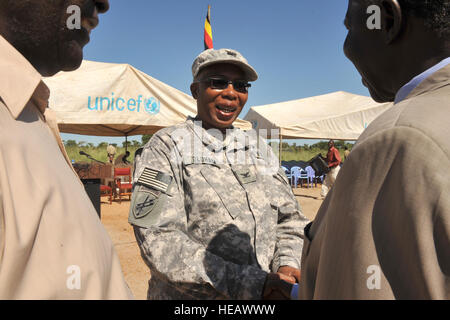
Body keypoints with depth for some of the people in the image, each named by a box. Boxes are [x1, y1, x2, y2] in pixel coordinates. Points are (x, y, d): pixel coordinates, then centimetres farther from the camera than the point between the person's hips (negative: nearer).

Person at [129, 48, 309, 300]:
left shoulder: (259, 148, 7)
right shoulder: (167, 147, -9)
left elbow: (289, 217, 8)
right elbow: (159, 240, -19)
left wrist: (288, 264, -12)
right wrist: (250, 285, -25)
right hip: (191, 297, -4)